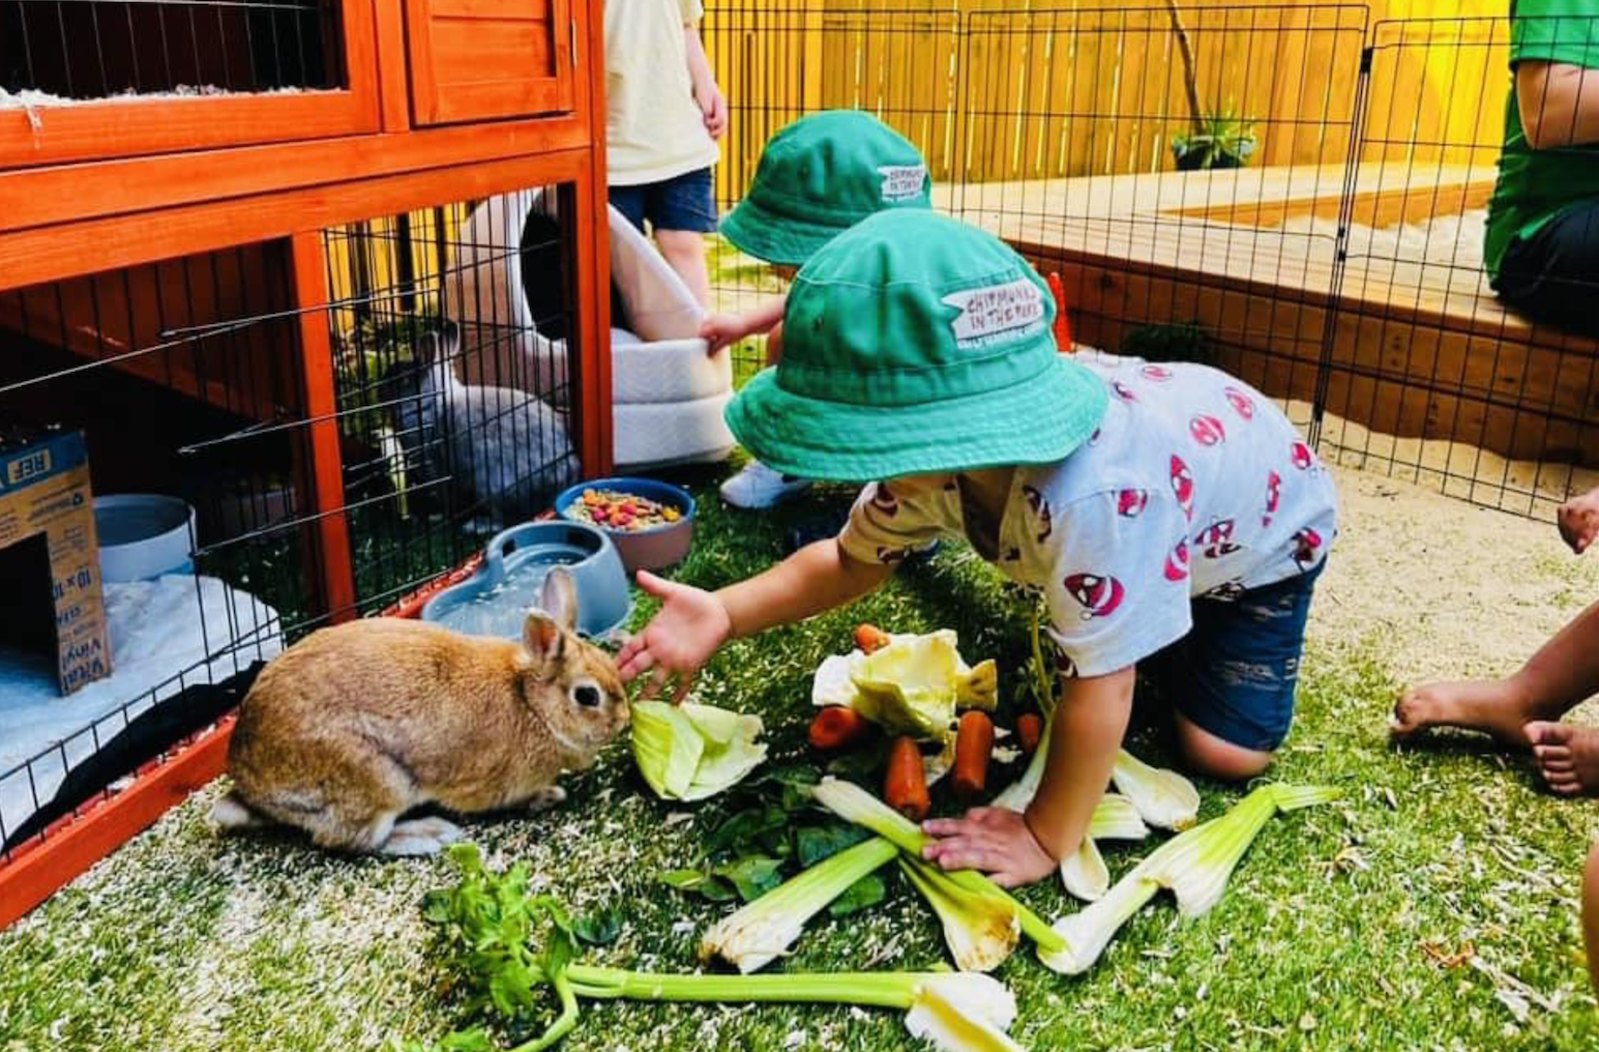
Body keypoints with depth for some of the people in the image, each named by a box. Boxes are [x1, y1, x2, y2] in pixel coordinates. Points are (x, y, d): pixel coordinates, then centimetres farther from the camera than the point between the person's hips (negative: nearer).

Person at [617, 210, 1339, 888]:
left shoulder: (1094, 501, -51)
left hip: (1266, 519, -5)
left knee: (1224, 753, -7)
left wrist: (1044, 840, -28)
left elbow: (1098, 691, -41)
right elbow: (854, 559, -11)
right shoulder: (934, 456, -26)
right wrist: (726, 613, -25)